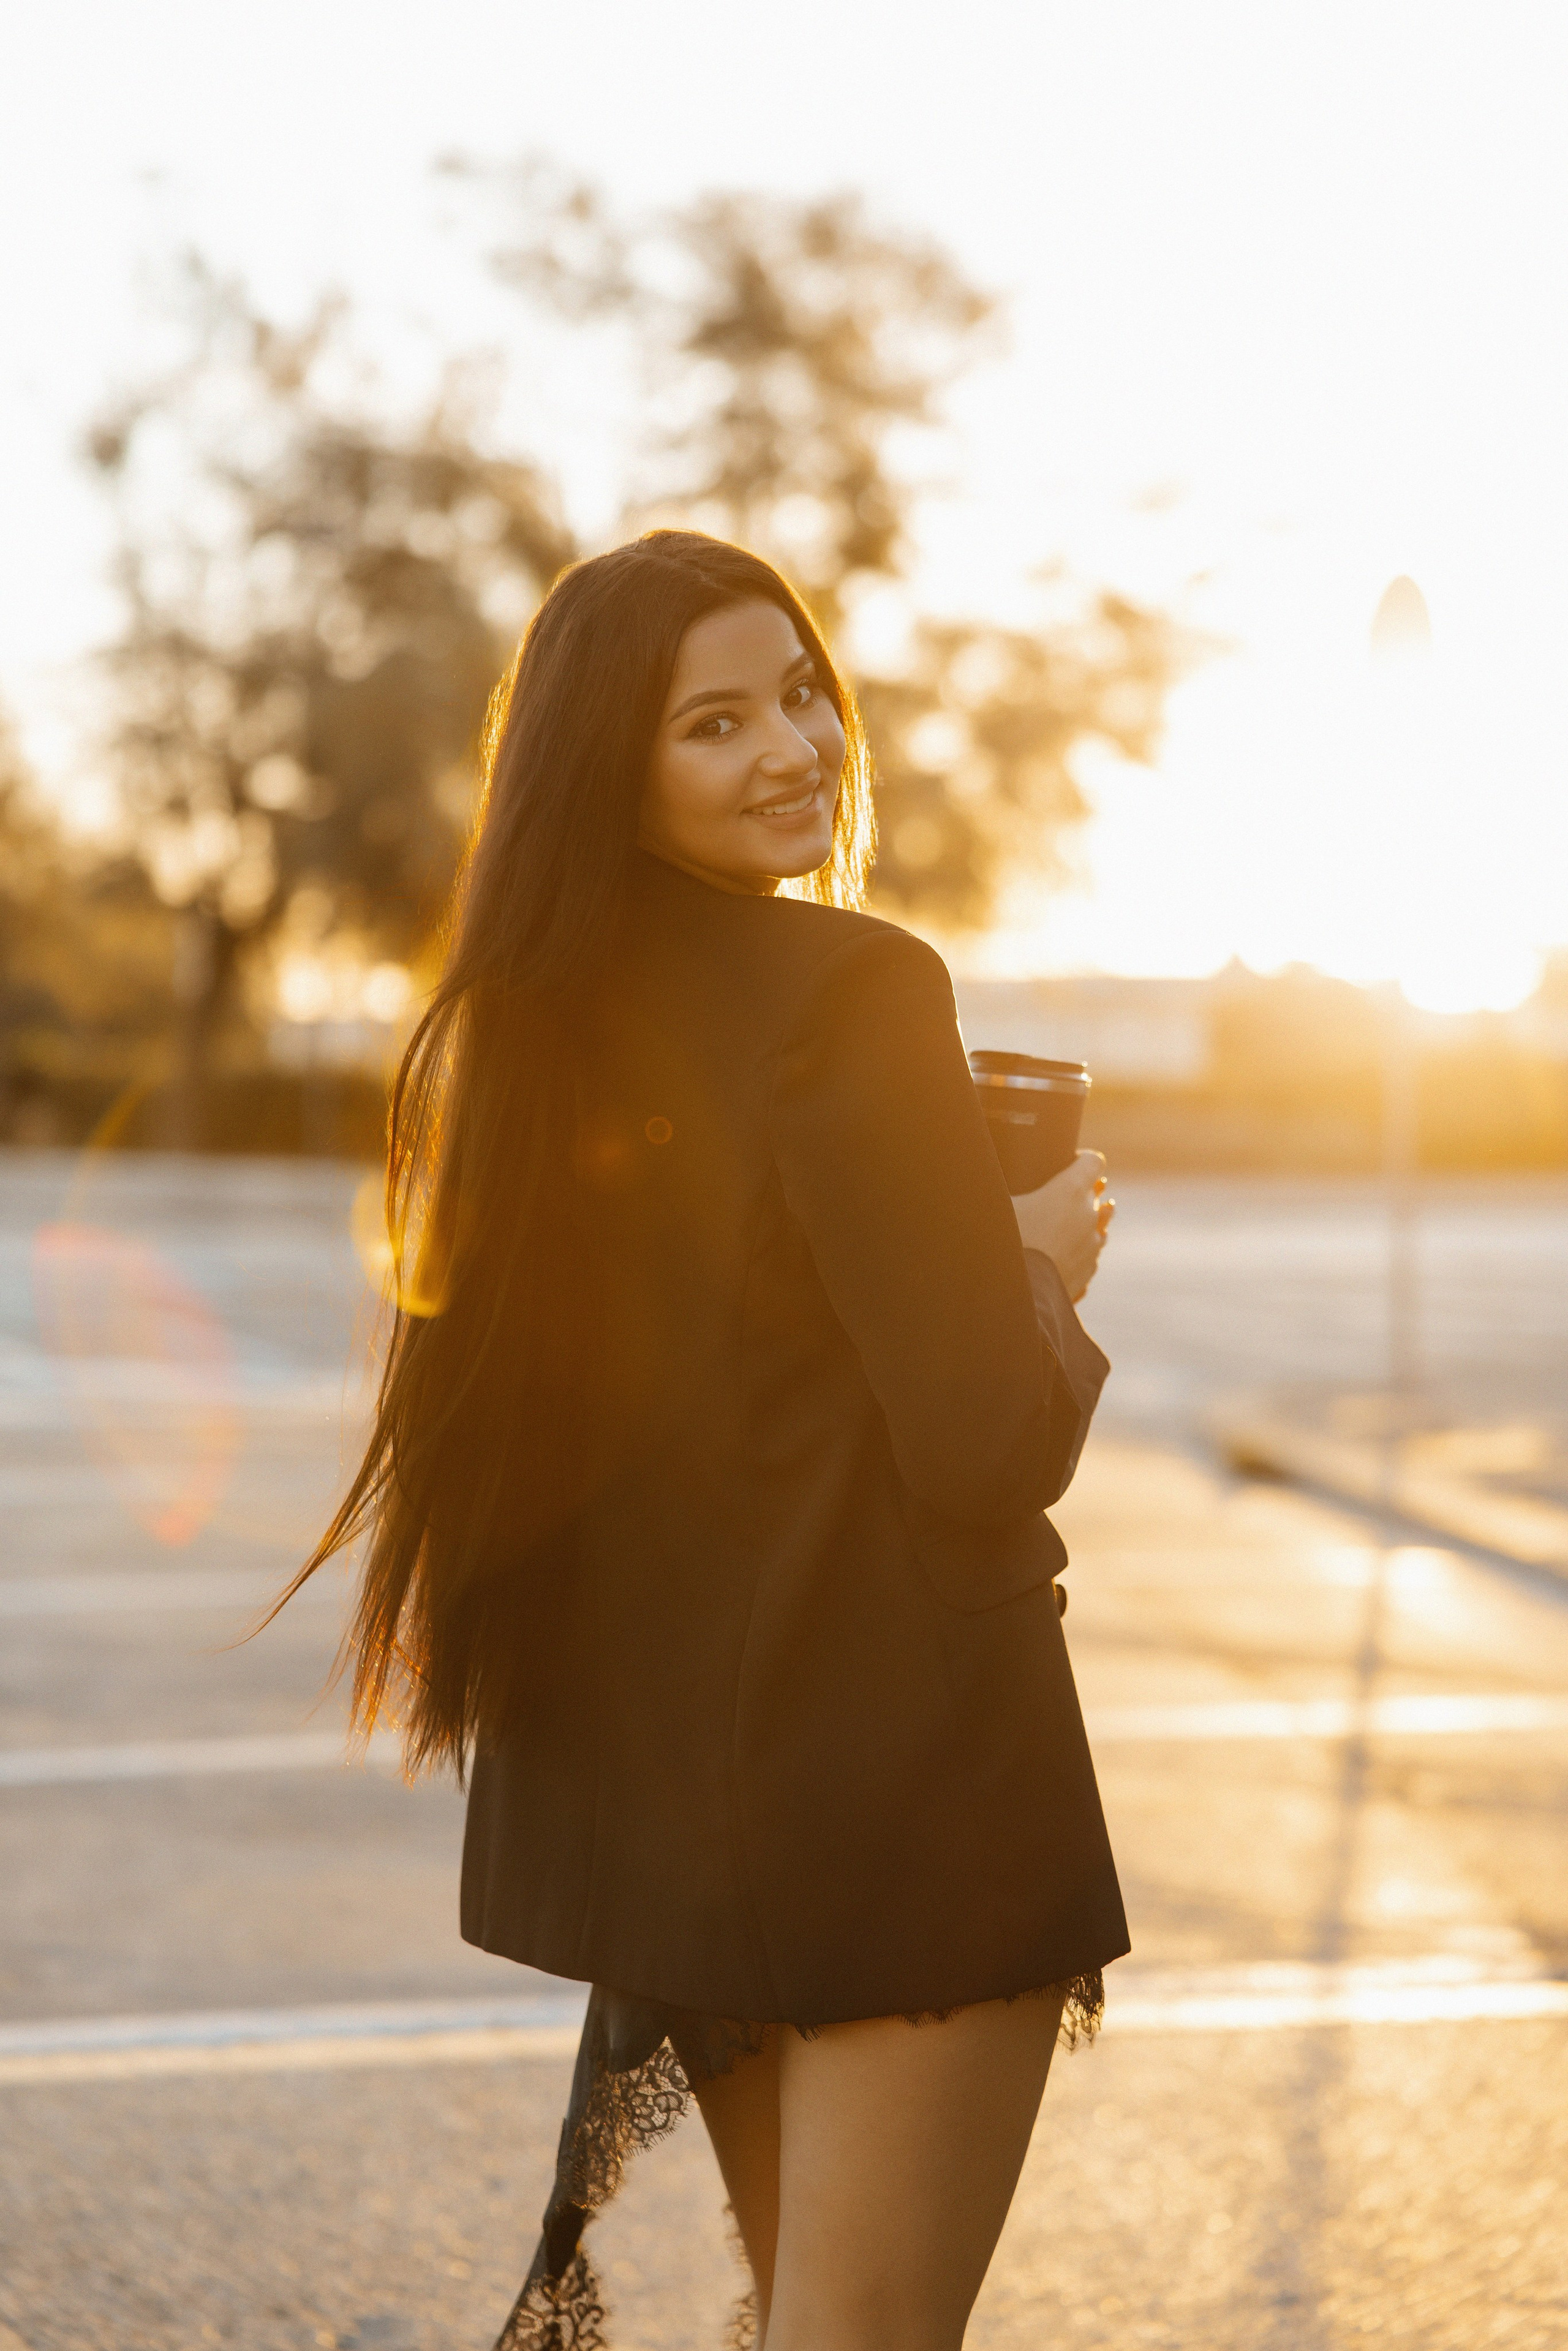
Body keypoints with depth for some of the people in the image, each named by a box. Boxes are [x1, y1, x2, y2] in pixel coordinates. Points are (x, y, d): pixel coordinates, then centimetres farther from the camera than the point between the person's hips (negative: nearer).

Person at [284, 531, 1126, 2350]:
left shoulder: (534, 1026, 5)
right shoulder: (852, 994, -18)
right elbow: (990, 1449, -21)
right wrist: (1053, 1267, 0)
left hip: (643, 1769, 8)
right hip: (898, 1775, -8)